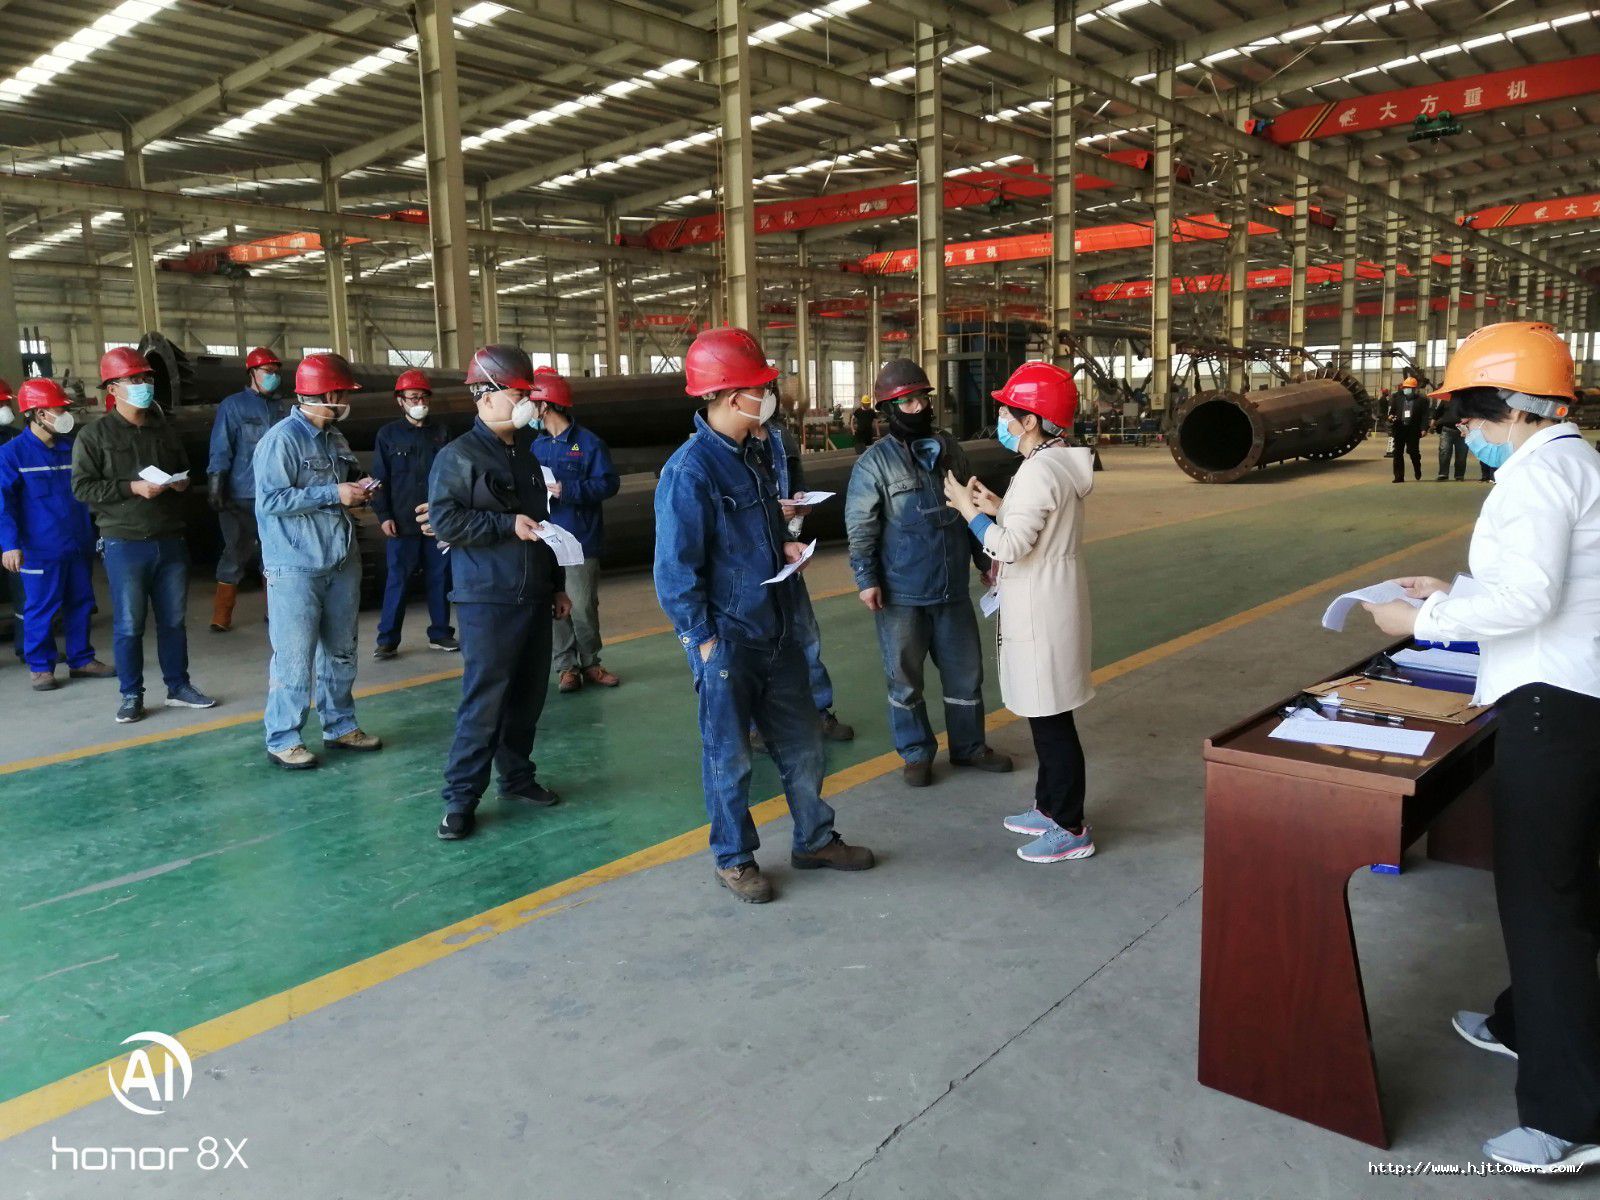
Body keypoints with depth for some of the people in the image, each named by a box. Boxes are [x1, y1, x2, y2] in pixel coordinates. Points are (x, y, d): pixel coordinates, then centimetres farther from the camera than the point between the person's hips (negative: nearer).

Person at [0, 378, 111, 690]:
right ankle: (41, 666, 13)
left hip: (79, 546, 5)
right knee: (41, 609, 2)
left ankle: (81, 659, 23)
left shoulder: (71, 448, 9)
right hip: (40, 550, -5)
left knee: (81, 603, 12)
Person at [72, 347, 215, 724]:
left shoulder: (166, 431, 13)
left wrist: (182, 482, 1)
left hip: (171, 541, 5)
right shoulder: (94, 435, -3)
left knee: (174, 619, 12)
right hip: (125, 545, -4)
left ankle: (178, 686, 23)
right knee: (128, 625, 1)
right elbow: (82, 487, -8)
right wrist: (132, 487, -18)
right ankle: (131, 695, 12)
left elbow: (186, 472, 25)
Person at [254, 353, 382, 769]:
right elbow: (269, 500, -21)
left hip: (342, 562, 8)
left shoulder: (334, 437, 11)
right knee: (294, 657, -3)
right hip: (295, 567, -8)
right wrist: (333, 493, -21)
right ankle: (283, 740, 8)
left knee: (341, 652, 16)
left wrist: (359, 489, 2)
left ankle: (340, 726, 30)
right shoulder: (282, 438, -14)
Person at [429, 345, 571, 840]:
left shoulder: (528, 455, 15)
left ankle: (517, 776, 28)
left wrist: (557, 585, 21)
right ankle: (461, 797, 5)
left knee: (529, 695, 13)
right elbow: (444, 520, -17)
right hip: (487, 601, -7)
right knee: (484, 700, -6)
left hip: (534, 597, 7)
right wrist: (507, 524, -18)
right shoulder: (458, 457, -8)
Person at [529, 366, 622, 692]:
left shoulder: (588, 443, -5)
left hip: (581, 542, -5)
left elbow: (609, 482, -11)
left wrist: (568, 490, -19)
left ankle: (590, 663, 15)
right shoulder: (537, 447, 12)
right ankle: (567, 666, 16)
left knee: (582, 607, -3)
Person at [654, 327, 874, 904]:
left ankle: (814, 840, 35)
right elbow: (675, 569, -18)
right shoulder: (690, 471, -20)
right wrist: (704, 640, -16)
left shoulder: (755, 453, 6)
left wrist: (784, 545, 2)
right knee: (729, 757, 9)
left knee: (801, 743, 17)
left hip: (776, 633, 8)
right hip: (725, 642, -8)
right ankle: (734, 859, 27)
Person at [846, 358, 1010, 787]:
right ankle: (916, 753, 25)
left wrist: (986, 558, 15)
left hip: (953, 588, 5)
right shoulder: (874, 462, -9)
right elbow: (861, 528, -9)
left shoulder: (950, 450, 6)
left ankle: (969, 745, 32)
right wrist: (866, 579, -14)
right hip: (902, 594, -4)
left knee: (965, 671, 14)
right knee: (905, 677, 8)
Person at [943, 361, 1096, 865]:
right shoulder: (1059, 464, 11)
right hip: (1048, 602, 11)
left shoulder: (1039, 471, -20)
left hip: (1040, 609, -11)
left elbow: (1010, 547, -24)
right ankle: (1051, 807, 32)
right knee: (1045, 714, 19)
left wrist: (967, 507, -13)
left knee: (1052, 718, -2)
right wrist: (999, 508, 10)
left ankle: (1071, 830, 8)